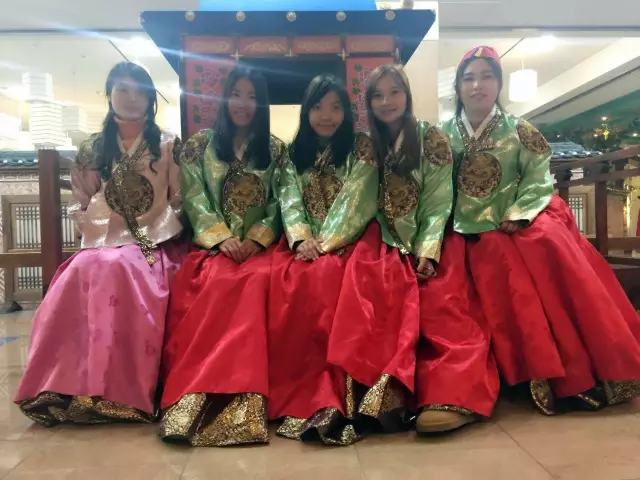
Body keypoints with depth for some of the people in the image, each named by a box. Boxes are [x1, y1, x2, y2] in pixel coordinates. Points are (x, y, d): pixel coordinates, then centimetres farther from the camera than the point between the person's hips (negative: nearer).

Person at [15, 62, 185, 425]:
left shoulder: (169, 146, 10)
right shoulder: (92, 150, 15)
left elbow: (179, 202, 4)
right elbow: (81, 206, 13)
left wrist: (152, 240, -8)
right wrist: (101, 235, -4)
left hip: (154, 245, -2)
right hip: (104, 243, 2)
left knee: (120, 273, -34)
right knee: (87, 273, -31)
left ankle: (126, 391, -27)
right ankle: (74, 387, -21)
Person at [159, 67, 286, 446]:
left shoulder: (276, 150, 15)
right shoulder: (200, 145, 12)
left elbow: (280, 204, 6)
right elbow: (194, 199, 2)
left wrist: (255, 239, -11)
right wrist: (222, 238, -15)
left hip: (260, 245, 1)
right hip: (213, 244, 0)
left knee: (259, 280, -34)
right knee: (218, 282, -33)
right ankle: (195, 396, -29)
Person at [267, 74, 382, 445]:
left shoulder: (361, 148, 8)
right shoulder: (294, 153, 17)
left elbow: (356, 201, -5)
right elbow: (289, 200, 4)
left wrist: (325, 243, -16)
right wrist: (302, 238, -15)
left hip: (342, 243, -3)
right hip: (302, 241, 3)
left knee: (324, 279, -35)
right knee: (286, 283, -29)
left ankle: (328, 399, -35)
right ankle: (298, 397, -24)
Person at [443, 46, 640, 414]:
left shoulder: (519, 131, 6)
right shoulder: (445, 135, 6)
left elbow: (538, 177, -2)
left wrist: (516, 215, -16)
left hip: (526, 220, 0)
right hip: (480, 232, 0)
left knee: (549, 243, -29)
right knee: (499, 259, -29)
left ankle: (595, 367, -20)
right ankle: (555, 376, -23)